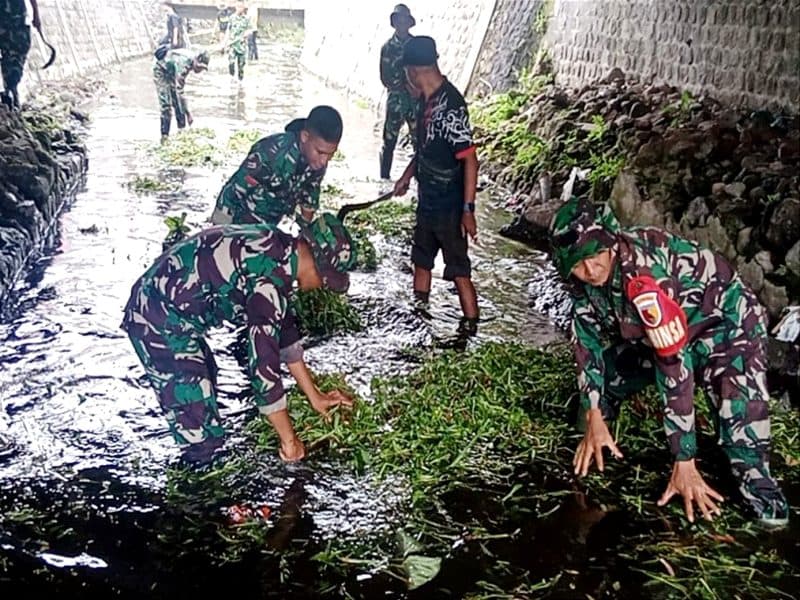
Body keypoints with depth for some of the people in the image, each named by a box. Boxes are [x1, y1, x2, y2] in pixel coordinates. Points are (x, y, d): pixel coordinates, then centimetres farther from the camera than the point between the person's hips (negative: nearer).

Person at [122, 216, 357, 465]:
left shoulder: (276, 247, 5)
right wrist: (289, 440, -14)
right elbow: (264, 365, -25)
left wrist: (315, 397, 20)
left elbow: (280, 329, 15)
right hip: (159, 325, -11)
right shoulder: (271, 279, -25)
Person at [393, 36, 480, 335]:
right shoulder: (426, 100, 3)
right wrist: (407, 175, 28)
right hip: (427, 201, 9)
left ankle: (470, 329, 14)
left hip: (449, 206, -9)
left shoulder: (450, 105, -23)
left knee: (459, 271, 1)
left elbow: (469, 159, -23)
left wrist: (468, 209, -24)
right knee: (421, 260, 22)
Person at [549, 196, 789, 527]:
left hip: (725, 319, -7)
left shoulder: (643, 271, -37)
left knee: (739, 402, -30)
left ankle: (759, 489, -9)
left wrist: (684, 463, -37)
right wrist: (594, 418, -10)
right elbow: (587, 339, -7)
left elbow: (674, 364, -39)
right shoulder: (583, 275, -17)